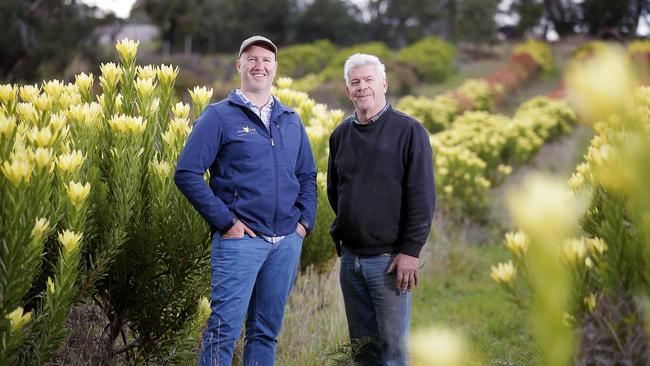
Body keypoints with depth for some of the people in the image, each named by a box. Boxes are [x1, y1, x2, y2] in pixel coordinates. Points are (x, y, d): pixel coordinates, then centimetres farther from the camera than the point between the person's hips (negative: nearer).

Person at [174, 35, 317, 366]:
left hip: (288, 241, 5)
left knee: (266, 332, 12)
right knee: (224, 329, -8)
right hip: (241, 238, -5)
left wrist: (305, 220, 6)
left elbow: (308, 176, 22)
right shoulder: (219, 116, -2)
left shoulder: (291, 121, 15)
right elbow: (186, 174, -8)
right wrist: (225, 221, -12)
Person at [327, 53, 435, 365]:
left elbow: (423, 197, -11)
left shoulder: (408, 131, -8)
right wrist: (346, 229, 14)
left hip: (389, 258, -5)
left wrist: (410, 251, -15)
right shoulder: (341, 135, 9)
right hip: (350, 256, 5)